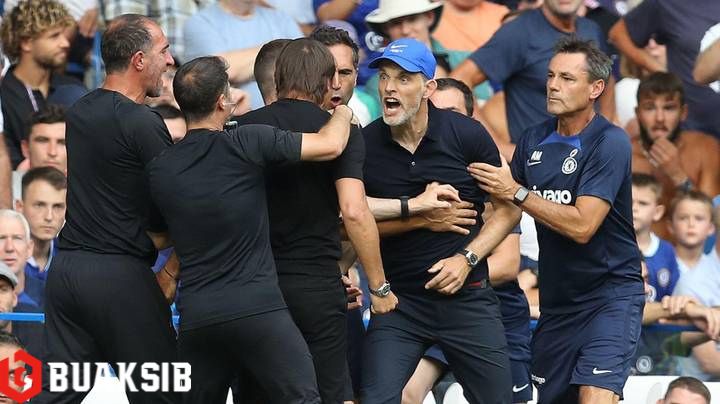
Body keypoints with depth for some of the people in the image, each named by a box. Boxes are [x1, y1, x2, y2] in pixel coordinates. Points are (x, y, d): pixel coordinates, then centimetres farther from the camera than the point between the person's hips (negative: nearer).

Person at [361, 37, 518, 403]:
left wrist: (467, 258, -10)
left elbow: (508, 208, 1)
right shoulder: (364, 145, -4)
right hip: (398, 300, 1)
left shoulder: (466, 134, -7)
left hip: (467, 298, -1)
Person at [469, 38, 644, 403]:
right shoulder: (535, 140, 5)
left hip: (610, 294, -7)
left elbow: (581, 226, -21)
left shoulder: (610, 143, -14)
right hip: (556, 300, 7)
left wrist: (516, 192, -18)